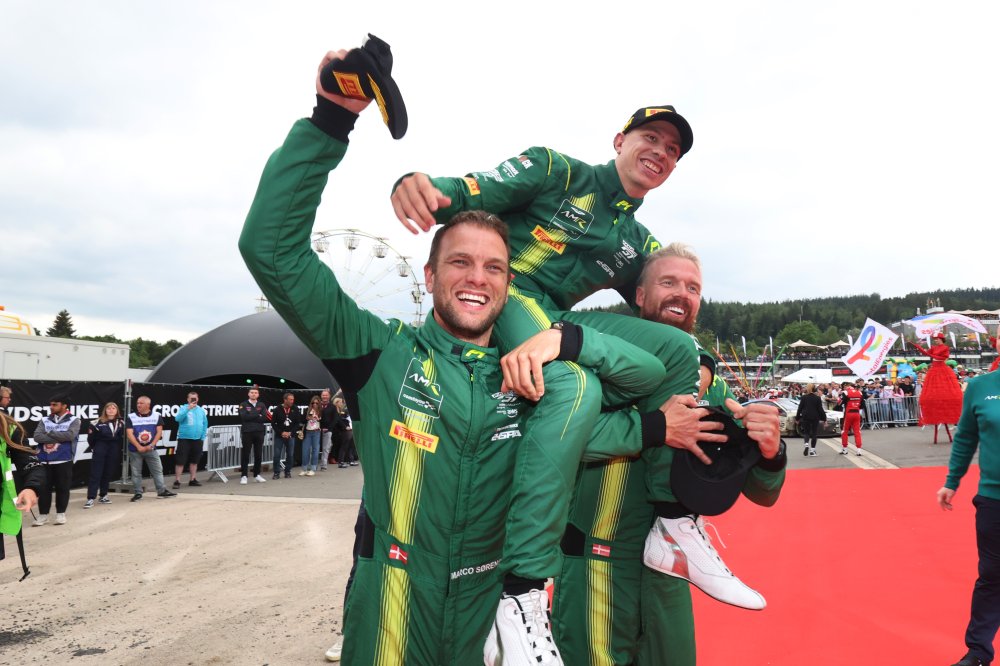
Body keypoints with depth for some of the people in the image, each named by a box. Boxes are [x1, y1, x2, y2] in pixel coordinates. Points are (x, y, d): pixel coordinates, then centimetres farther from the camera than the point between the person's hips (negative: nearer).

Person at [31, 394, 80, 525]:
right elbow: (37, 436, -6)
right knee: (44, 488, 6)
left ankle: (61, 513, 16)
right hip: (45, 461, 3)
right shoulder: (45, 421, 9)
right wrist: (59, 438, -15)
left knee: (62, 488, 4)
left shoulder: (74, 420, 0)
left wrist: (49, 433, -8)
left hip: (64, 461, -3)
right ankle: (43, 514, 16)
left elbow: (70, 435, -17)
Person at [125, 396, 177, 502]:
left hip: (151, 449, 1)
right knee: (136, 473, 4)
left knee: (158, 470, 3)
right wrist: (139, 447, -19)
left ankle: (162, 491, 10)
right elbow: (129, 434, -10)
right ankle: (137, 493, 13)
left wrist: (151, 445, -14)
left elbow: (159, 432, -3)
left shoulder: (157, 417, 0)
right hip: (135, 450, -1)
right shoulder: (131, 417, -4)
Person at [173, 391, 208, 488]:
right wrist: (188, 408, -28)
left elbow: (205, 424, 12)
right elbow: (178, 418, -21)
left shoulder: (201, 410, 7)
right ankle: (177, 481, 2)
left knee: (194, 461, 12)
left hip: (197, 439, 4)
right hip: (184, 439, -4)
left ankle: (192, 479, 22)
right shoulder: (183, 408, -3)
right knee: (180, 461, -3)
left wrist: (203, 437, 7)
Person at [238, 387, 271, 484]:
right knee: (245, 455, 0)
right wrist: (258, 415, -8)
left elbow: (265, 418, -3)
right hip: (247, 432, -3)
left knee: (258, 455, 7)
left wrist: (252, 417, -9)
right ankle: (244, 476, 4)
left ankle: (257, 475, 17)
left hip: (259, 432, 3)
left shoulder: (262, 405, 10)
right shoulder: (243, 405, 2)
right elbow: (244, 417, -15)